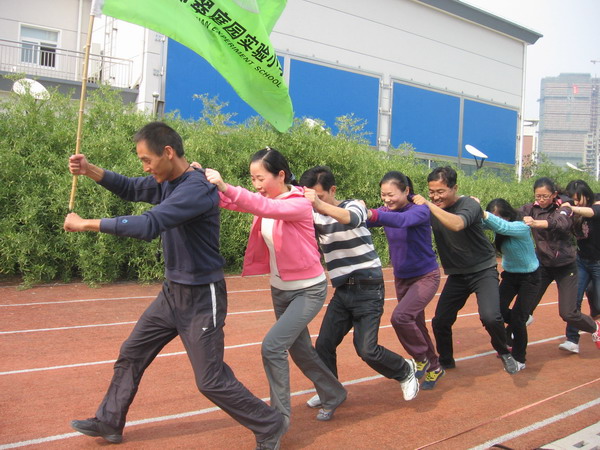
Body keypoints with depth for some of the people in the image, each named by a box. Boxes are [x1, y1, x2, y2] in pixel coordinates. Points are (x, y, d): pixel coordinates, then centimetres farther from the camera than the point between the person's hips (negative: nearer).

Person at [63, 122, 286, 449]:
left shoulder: (197, 189, -26)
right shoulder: (167, 181, 1)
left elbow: (149, 225, -34)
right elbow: (130, 189, 17)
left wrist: (85, 224, -25)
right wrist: (90, 170, -1)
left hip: (201, 297, -9)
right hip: (172, 292, 9)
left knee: (212, 381, -3)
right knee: (131, 355, 17)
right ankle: (108, 423, 35)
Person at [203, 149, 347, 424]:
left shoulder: (299, 204, -20)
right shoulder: (267, 199, 0)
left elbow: (268, 208, -40)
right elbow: (237, 203, -15)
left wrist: (226, 187, -51)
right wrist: (210, 184, -33)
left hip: (308, 290, -8)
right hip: (279, 288, 8)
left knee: (273, 346, -18)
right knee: (299, 350, 18)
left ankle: (280, 416, -1)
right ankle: (333, 395, 41)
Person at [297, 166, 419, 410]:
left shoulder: (354, 205, -10)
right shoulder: (314, 216, 5)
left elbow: (350, 218, -34)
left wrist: (319, 204, -51)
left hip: (368, 290, -5)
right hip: (342, 290, 5)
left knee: (366, 349, -10)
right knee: (324, 345, 1)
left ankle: (405, 371, 18)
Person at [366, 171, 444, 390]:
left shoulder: (420, 210, -21)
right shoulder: (387, 211, -4)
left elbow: (402, 220, -42)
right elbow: (363, 221, -19)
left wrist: (371, 214, -56)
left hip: (426, 277, -7)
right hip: (401, 278, 7)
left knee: (400, 316, -24)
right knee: (415, 325, 16)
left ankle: (422, 358, 2)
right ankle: (434, 368, 37)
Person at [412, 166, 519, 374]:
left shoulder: (470, 205, -19)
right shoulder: (432, 209, -1)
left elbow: (457, 224, -39)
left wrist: (429, 205, -38)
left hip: (482, 271, -5)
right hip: (456, 275, 5)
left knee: (490, 316, -23)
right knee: (440, 322, 3)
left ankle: (504, 352, 8)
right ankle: (445, 361, 30)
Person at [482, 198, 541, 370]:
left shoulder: (521, 227, -28)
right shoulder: (497, 225, -10)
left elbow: (503, 227, -48)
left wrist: (481, 212, -60)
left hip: (529, 277, -6)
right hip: (510, 274, 6)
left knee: (517, 317, -8)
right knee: (498, 309, -7)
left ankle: (519, 360, 12)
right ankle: (520, 322, 29)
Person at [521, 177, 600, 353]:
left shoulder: (564, 208, -13)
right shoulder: (531, 209, -4)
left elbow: (560, 223, -35)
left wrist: (537, 223, -56)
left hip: (565, 266, -2)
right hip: (542, 264, 3)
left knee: (568, 313, 0)